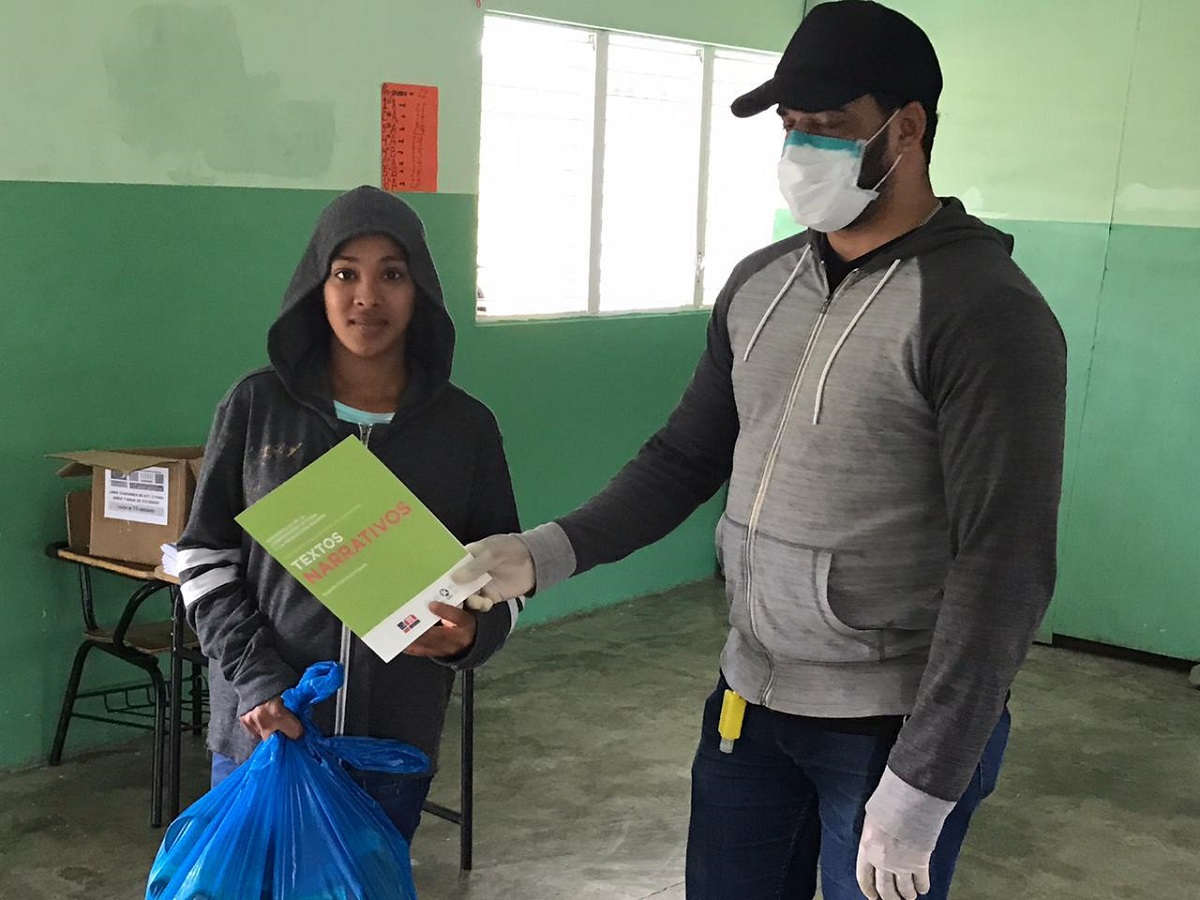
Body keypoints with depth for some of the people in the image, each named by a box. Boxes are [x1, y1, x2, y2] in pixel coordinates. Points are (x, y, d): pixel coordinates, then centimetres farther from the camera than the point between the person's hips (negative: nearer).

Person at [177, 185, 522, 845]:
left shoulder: (465, 426, -1)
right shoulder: (256, 406, -2)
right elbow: (204, 555, 3)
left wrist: (469, 633, -17)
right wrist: (254, 674, -10)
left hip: (396, 741, 1)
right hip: (263, 726, 0)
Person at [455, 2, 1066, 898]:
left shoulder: (986, 312, -16)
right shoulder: (759, 284, 5)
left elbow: (1005, 568, -19)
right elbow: (687, 456, 11)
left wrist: (923, 783, -20)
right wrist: (551, 551, -5)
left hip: (893, 727, -6)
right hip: (750, 699, 6)